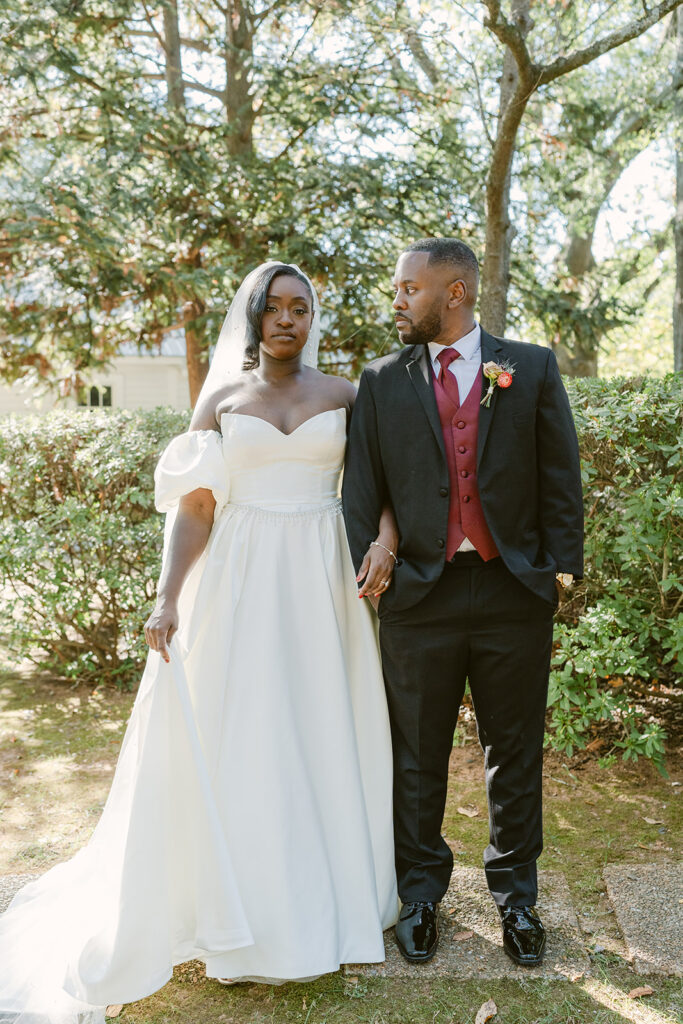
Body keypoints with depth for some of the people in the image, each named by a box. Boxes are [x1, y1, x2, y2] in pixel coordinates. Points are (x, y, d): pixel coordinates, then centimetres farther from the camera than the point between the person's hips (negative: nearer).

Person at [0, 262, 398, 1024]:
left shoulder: (344, 397, 7)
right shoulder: (220, 401, 6)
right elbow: (194, 507, 0)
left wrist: (385, 541, -17)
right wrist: (167, 600, -8)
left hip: (321, 586, 1)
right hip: (237, 585, 0)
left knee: (323, 737, 7)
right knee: (233, 741, 3)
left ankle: (327, 899, 26)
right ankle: (239, 915, 20)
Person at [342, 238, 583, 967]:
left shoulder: (532, 368, 4)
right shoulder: (381, 382, 5)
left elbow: (560, 475, 3)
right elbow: (361, 487, 2)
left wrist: (562, 568, -3)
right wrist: (359, 572, -7)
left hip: (515, 589, 0)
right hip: (419, 591, 1)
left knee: (515, 750, 12)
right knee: (417, 755, 11)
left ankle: (515, 892, 31)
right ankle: (419, 892, 30)